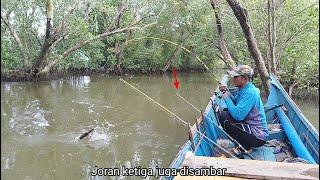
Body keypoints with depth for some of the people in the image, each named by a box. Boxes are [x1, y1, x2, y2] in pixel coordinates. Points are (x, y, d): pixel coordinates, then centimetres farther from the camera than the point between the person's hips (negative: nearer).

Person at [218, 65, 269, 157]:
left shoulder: (250, 93, -24)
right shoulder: (244, 89, 5)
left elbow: (238, 115, -31)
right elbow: (236, 103, 17)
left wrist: (226, 97, -19)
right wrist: (227, 92, 0)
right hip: (251, 126, 10)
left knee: (223, 117, -19)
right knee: (226, 111, 13)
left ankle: (244, 147, -4)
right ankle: (244, 143, 14)